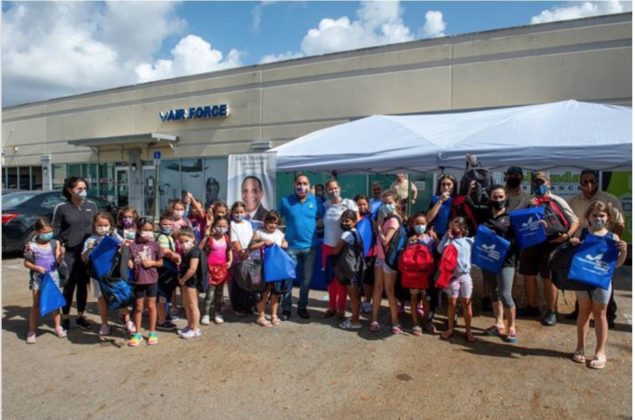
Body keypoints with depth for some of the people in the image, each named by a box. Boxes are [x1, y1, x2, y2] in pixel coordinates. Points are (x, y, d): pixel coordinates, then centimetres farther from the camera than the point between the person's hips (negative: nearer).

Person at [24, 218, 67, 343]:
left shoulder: (55, 243, -6)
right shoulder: (32, 246, -8)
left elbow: (58, 261, -10)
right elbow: (26, 263, -2)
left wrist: (61, 254, -30)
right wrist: (37, 268, -17)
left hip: (53, 276, 1)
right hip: (38, 277, -1)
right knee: (36, 305, 5)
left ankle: (58, 327, 20)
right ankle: (31, 331, 14)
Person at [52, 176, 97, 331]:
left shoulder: (92, 207, 7)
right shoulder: (62, 208, -3)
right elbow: (56, 231, -1)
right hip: (69, 252, -3)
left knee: (83, 284, 10)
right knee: (69, 285, 2)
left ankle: (80, 317, 22)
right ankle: (65, 318, 17)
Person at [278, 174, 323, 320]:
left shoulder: (316, 201, 0)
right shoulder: (285, 201, -4)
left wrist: (311, 226, -3)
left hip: (309, 247, 2)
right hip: (291, 246, -2)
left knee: (307, 279, 11)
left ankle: (302, 307, 26)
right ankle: (286, 308, 14)